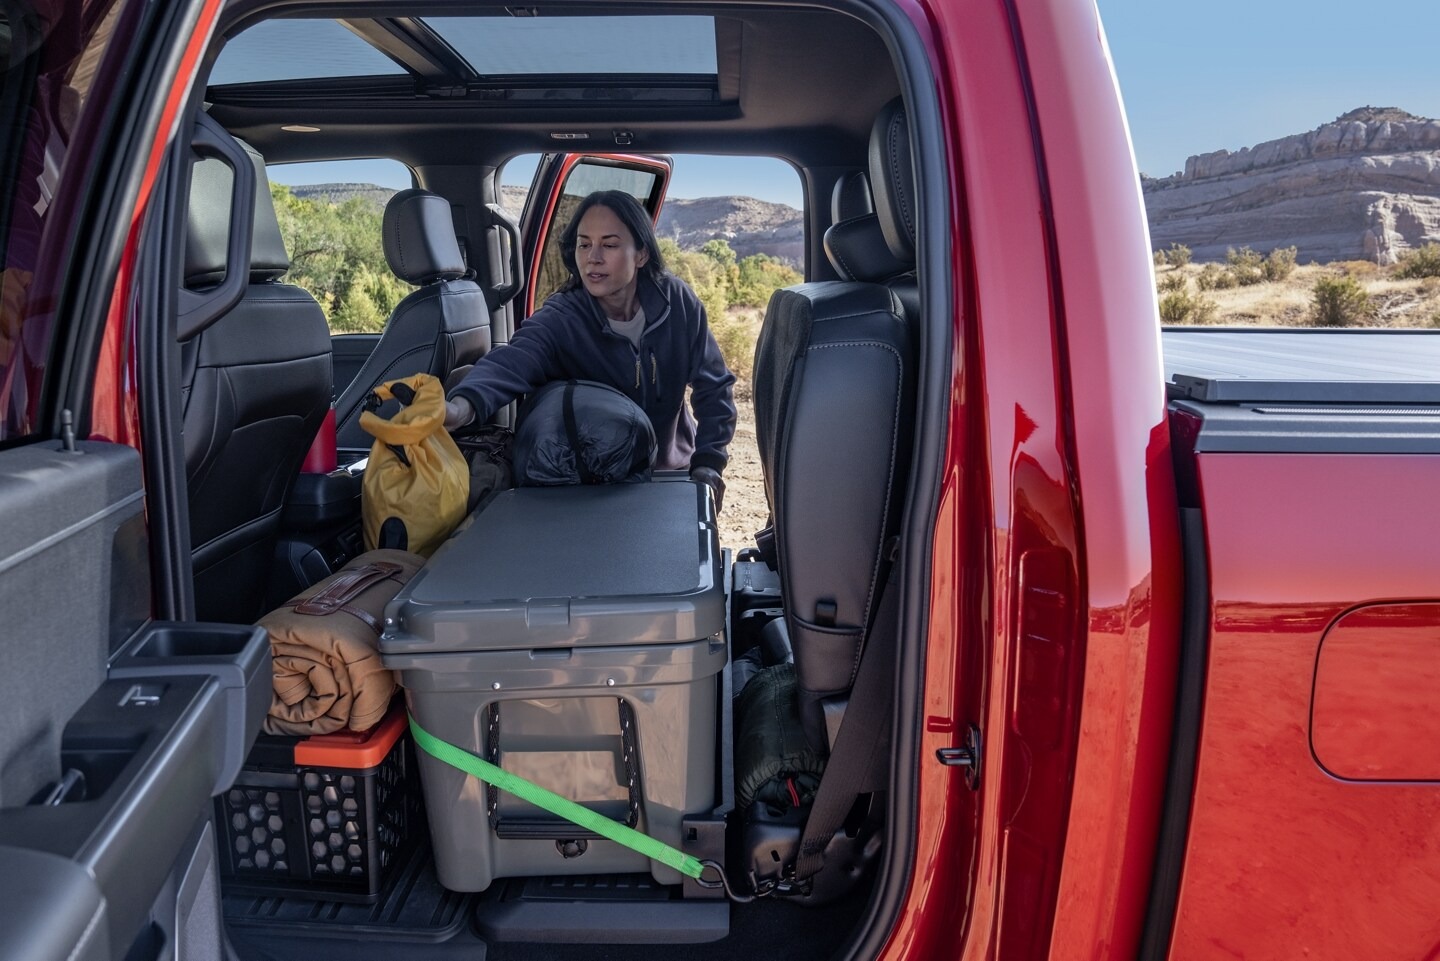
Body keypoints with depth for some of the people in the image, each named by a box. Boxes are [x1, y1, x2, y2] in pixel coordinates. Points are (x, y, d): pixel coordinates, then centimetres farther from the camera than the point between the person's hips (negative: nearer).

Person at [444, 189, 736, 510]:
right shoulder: (560, 321, -22)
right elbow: (509, 363, -43)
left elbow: (713, 386, -6)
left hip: (674, 472, 3)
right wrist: (463, 405, -64)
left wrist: (708, 464, -16)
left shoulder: (676, 301, -14)